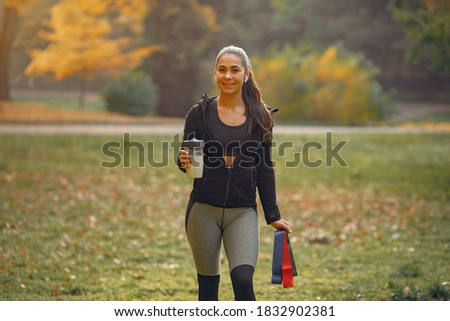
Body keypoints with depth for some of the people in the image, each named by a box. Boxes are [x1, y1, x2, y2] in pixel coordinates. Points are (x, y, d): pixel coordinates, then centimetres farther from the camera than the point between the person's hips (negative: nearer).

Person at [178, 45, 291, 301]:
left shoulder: (260, 117, 3)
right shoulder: (200, 114, 0)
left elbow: (265, 168, 7)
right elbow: (185, 159, 5)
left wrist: (273, 216, 4)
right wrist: (185, 162, -19)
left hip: (243, 212, 0)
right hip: (204, 210, 0)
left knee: (243, 279, -18)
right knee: (208, 284, 6)